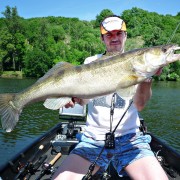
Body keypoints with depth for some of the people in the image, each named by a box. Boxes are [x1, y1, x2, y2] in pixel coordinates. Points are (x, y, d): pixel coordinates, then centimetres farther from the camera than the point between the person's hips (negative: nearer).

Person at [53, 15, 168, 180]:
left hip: (129, 138, 0)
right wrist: (72, 96, -24)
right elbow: (84, 99, -1)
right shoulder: (91, 62, 8)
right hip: (93, 138, 1)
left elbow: (139, 105, -9)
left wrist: (148, 76, -27)